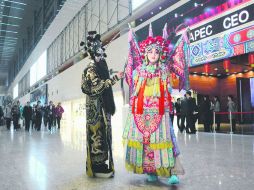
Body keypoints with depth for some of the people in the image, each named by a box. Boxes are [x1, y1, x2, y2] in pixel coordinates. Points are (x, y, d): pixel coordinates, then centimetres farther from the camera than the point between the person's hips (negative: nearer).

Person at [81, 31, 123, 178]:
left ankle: (101, 163, 18)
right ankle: (98, 167, 1)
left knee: (102, 133, 10)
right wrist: (115, 78, -22)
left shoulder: (101, 67, 17)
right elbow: (98, 85, -21)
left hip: (103, 107, 9)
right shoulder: (91, 69, -8)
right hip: (96, 107, -9)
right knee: (97, 133, -6)